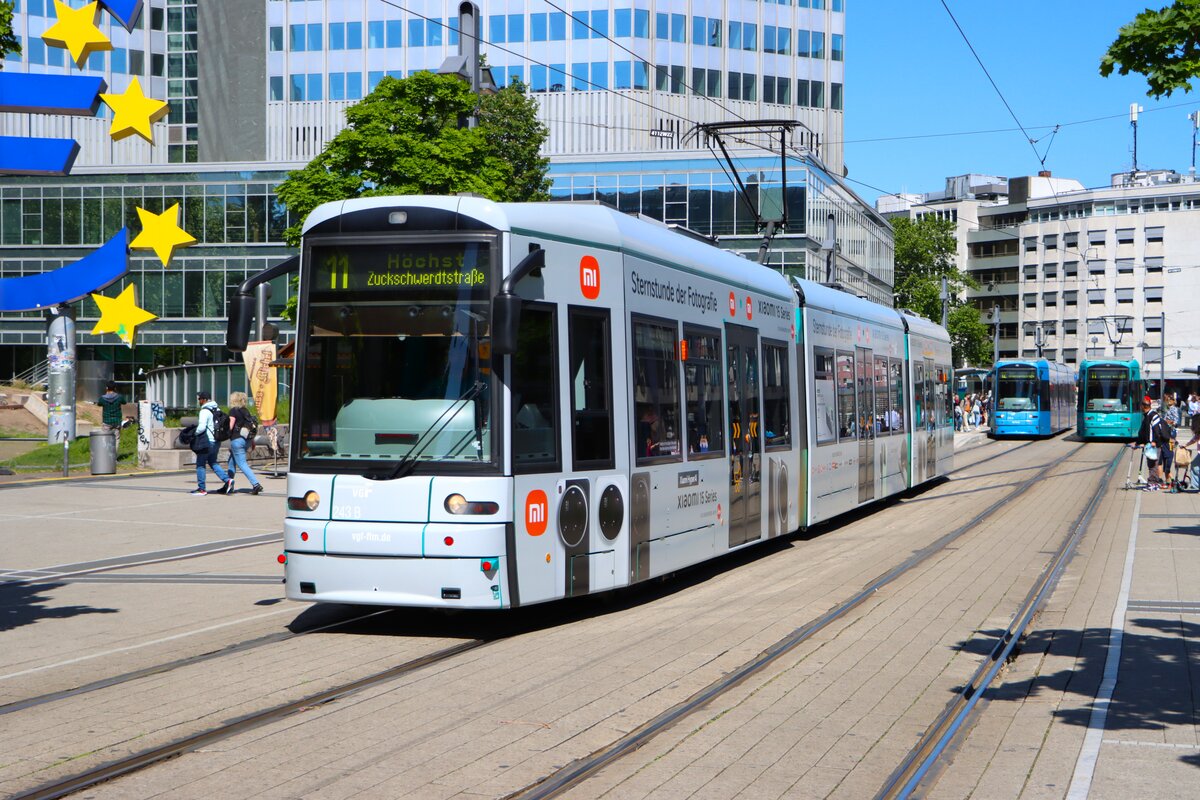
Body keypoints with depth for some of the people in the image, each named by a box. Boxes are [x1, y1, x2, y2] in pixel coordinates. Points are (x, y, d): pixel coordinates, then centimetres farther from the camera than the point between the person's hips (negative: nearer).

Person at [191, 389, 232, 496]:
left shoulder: (205, 411, -16)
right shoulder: (217, 409, 11)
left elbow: (202, 427, -24)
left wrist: (195, 433, -7)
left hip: (207, 441, -8)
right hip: (217, 441, 8)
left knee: (200, 464, 3)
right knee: (212, 462, 20)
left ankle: (201, 489, 5)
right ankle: (227, 480, 6)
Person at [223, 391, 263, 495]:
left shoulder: (233, 411, -7)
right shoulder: (245, 411, 13)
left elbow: (230, 426, -15)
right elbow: (252, 426, 13)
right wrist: (252, 441, 16)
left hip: (237, 439, -8)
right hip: (247, 440, 8)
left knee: (242, 464, -6)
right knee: (231, 461, 19)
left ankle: (256, 484, -16)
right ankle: (230, 486, 20)